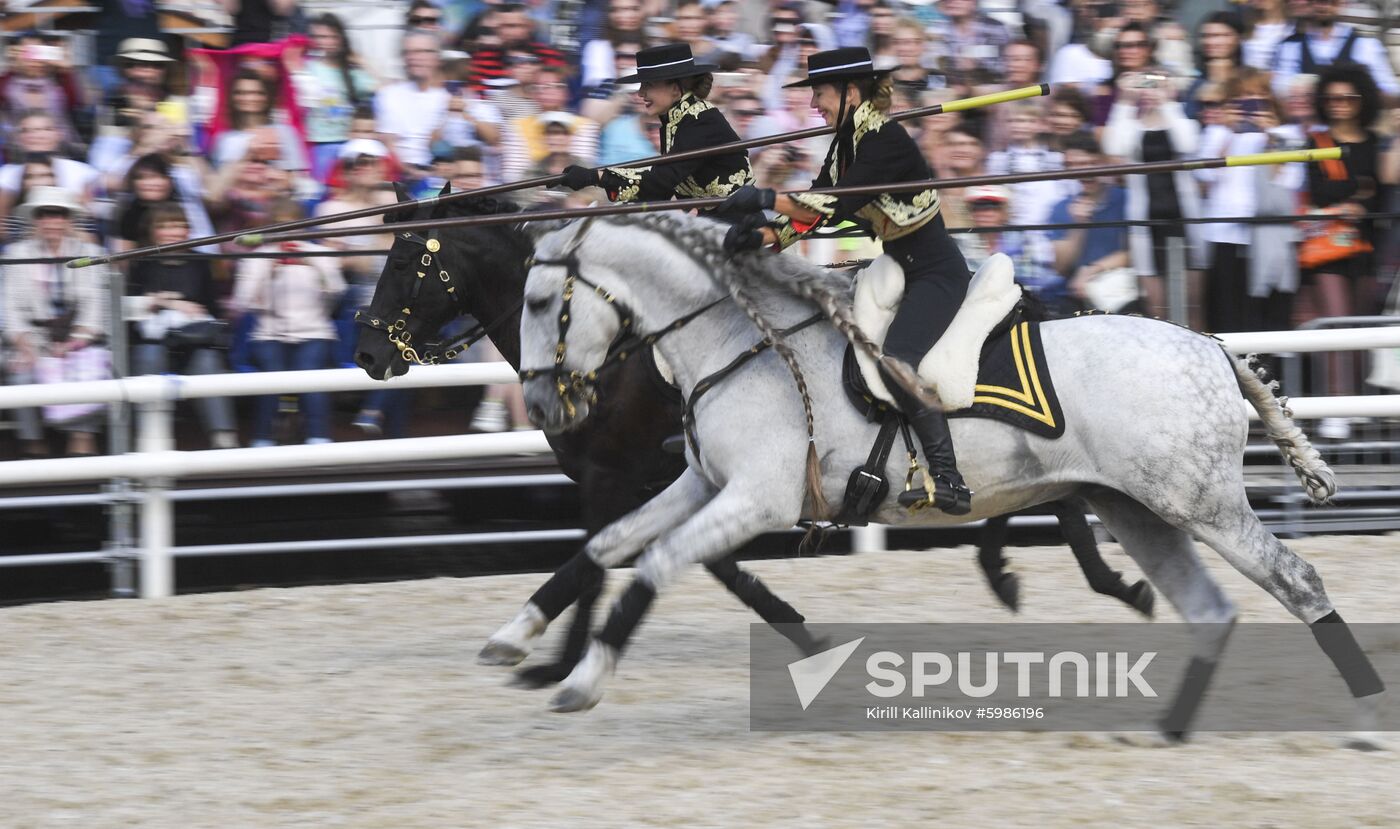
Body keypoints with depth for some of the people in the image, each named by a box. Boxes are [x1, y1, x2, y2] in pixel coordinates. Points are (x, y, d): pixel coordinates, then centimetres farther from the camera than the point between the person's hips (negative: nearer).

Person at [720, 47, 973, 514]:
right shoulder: (846, 144, 9)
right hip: (898, 270, 11)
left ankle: (948, 481, -30)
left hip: (937, 273, -11)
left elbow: (839, 205, -29)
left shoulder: (885, 141, -19)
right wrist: (766, 235, -10)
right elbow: (814, 212, 7)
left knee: (896, 360, -28)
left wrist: (765, 199, -30)